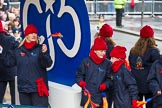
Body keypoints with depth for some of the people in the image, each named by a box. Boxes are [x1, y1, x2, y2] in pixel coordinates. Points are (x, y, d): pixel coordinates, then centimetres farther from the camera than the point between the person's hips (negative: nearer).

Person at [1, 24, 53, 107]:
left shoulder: (40, 48, -2)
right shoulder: (18, 50, 9)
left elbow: (48, 64, -12)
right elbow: (9, 62, 12)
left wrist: (44, 53, -29)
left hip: (38, 88, -4)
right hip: (23, 88, 4)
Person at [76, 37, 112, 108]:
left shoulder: (107, 63, 1)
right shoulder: (86, 61, 1)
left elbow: (110, 78, 1)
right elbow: (79, 75, 7)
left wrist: (105, 85, -17)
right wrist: (81, 82, -11)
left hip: (100, 97, 0)